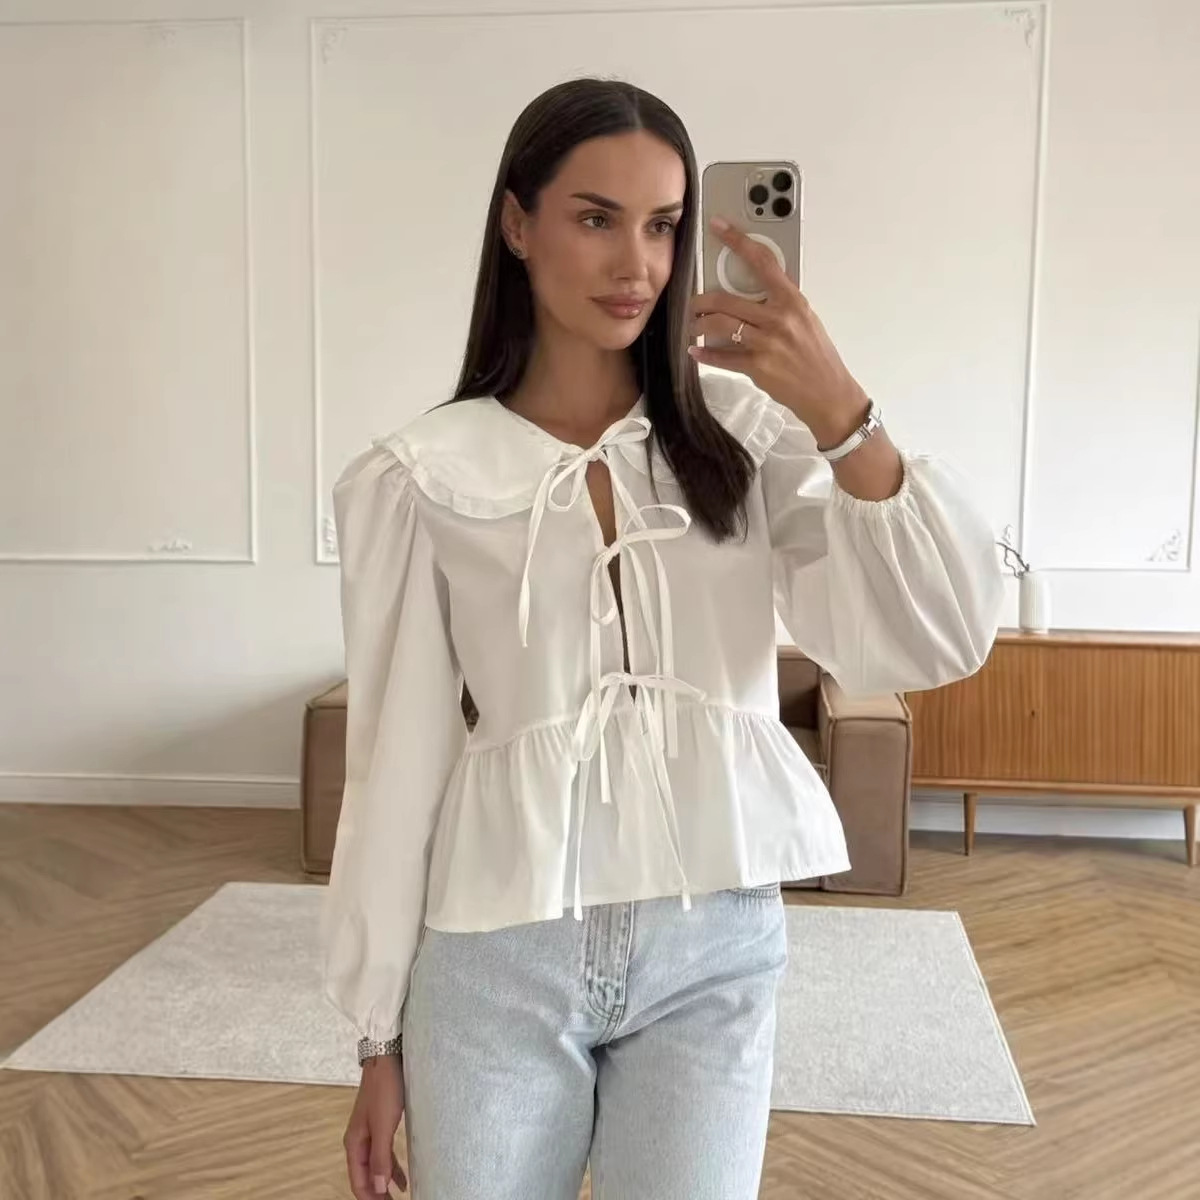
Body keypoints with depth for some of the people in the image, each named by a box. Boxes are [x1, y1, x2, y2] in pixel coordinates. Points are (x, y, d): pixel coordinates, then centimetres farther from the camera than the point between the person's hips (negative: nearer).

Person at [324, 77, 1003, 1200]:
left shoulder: (749, 431, -2)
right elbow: (396, 761, -2)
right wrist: (379, 1032, 3)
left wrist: (841, 415, -21)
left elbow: (939, 644, -10)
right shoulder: (416, 478, -5)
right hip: (498, 960, -1)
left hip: (714, 949, 1)